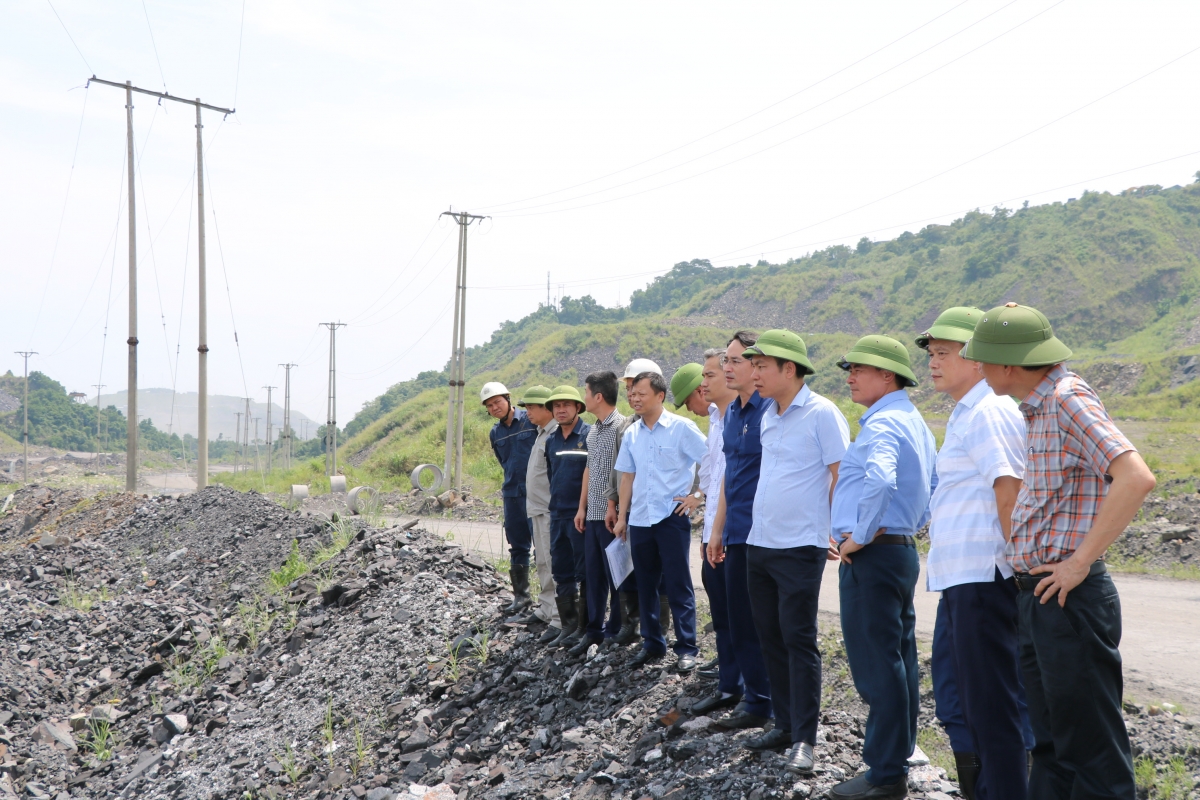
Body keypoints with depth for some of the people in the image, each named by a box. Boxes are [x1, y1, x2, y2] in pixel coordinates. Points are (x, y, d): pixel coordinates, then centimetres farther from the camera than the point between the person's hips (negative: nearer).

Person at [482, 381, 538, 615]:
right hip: (512, 494, 6)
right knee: (518, 547, 10)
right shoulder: (495, 433, 13)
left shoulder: (532, 420, -6)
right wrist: (513, 481, 14)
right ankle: (520, 595, 18)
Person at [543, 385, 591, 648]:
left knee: (584, 572, 0)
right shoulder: (551, 441, 13)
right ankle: (568, 626, 18)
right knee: (561, 572, 10)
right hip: (557, 515, 7)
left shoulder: (590, 436, -8)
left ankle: (584, 626, 7)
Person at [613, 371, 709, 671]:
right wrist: (622, 517, 12)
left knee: (678, 584, -2)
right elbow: (628, 476, 14)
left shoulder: (681, 428, -7)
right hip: (640, 519, 6)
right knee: (646, 584, 12)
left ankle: (687, 648, 6)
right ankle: (652, 644, 23)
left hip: (672, 517, -5)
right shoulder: (632, 433, 9)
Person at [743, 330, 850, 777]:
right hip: (759, 542, 8)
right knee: (770, 636, 12)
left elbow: (841, 476, -11)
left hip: (799, 547, -7)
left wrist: (834, 532, -13)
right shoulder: (768, 416, 12)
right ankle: (784, 722, 23)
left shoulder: (821, 414, -10)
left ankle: (804, 739, 2)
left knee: (798, 639, -4)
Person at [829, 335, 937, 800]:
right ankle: (898, 758, 23)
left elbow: (879, 481, -34)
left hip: (871, 555, -11)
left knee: (876, 665, -5)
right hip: (901, 549, 11)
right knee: (898, 661, 14)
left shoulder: (882, 423, -16)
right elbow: (933, 488, 25)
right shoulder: (914, 421, 17)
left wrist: (860, 536, -23)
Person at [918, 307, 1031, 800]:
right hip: (958, 579, 10)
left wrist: (1018, 566, -20)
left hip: (983, 579, -10)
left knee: (993, 708, -3)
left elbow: (1010, 493, -21)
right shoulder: (965, 414, 18)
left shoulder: (987, 413, -13)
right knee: (956, 703, 18)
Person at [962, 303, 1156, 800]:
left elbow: (1136, 478, -27)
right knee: (1051, 741, 16)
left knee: (1091, 747, -2)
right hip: (1034, 595, 10)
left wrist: (1081, 561, -22)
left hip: (1069, 598, -10)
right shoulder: (1039, 405, 13)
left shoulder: (1069, 399, -15)